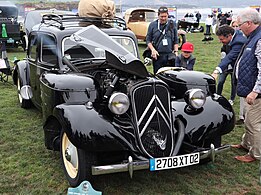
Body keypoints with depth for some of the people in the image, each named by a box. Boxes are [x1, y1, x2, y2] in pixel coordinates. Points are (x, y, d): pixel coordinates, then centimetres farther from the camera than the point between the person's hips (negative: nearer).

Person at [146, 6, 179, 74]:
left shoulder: (172, 24, 11)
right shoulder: (152, 25, 7)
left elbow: (176, 40, 14)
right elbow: (148, 40, 6)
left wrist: (176, 51, 3)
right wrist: (153, 50, -8)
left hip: (170, 55, 1)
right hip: (157, 55, -1)